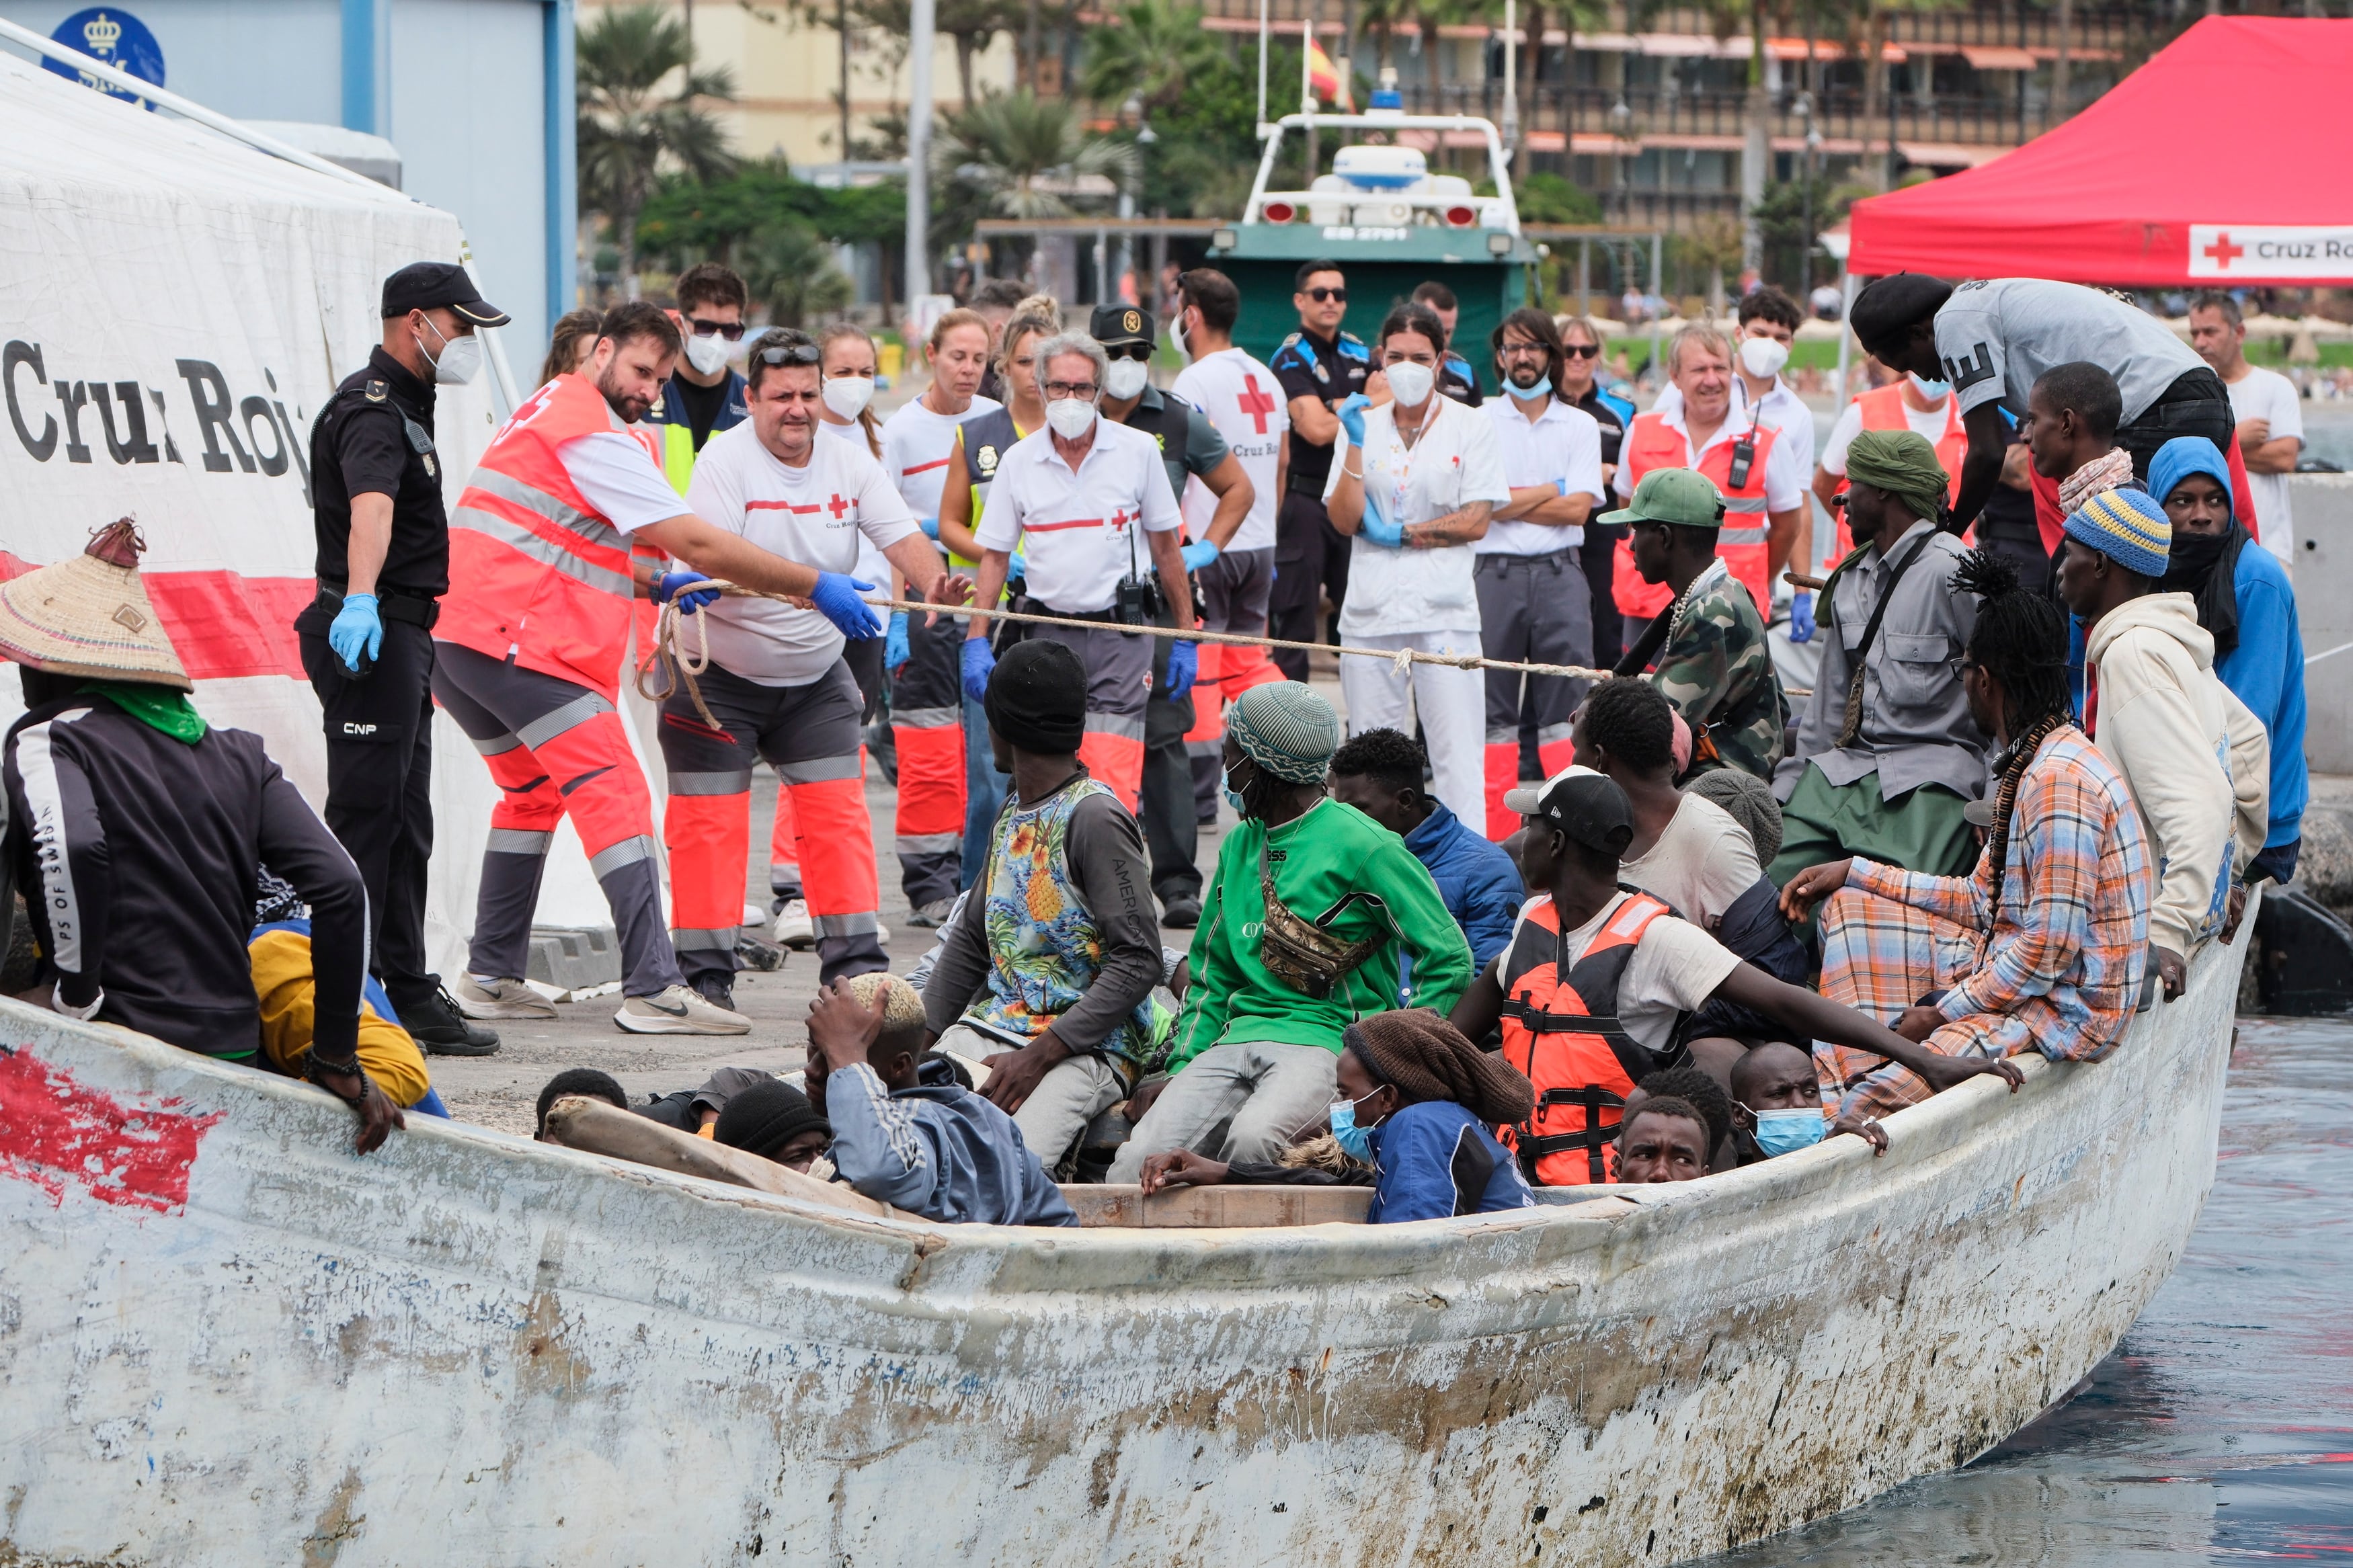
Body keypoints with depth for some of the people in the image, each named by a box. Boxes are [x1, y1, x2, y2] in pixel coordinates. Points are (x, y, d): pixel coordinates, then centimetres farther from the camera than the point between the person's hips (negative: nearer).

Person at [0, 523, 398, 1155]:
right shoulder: (236, 754, 17)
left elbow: (72, 847, -22)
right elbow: (342, 888, 7)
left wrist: (76, 1001, -11)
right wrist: (337, 1060, 11)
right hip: (238, 1058, 6)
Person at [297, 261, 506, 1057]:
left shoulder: (401, 404, 18)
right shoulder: (373, 411, -17)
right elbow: (370, 509, -37)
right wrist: (360, 599, -53)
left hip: (400, 635, 10)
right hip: (371, 634, -10)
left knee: (404, 826, 13)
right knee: (366, 816, -11)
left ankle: (405, 990, 18)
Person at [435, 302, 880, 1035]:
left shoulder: (547, 412, 22)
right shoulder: (592, 436, -11)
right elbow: (696, 543, -14)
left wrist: (658, 585, 11)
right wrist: (816, 586, -11)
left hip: (453, 638, 10)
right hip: (518, 641, -10)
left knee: (534, 793, 22)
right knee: (614, 793, -10)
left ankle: (491, 976, 21)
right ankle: (653, 988, -17)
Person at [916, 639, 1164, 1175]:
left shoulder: (1094, 819, -11)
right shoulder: (1013, 813, 17)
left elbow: (1138, 963, -16)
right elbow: (969, 941, 24)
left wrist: (1039, 1056, -21)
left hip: (1088, 1046, -8)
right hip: (993, 1026, 8)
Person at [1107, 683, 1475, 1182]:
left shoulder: (1363, 846, -3)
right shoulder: (1238, 847, 20)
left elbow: (1450, 959, -5)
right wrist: (1179, 1071, 10)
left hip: (1327, 1040, -6)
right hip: (1238, 1041, 6)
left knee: (1253, 1139, -38)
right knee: (1137, 1158, -21)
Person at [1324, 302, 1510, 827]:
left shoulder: (1472, 428, 5)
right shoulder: (1362, 425, 12)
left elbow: (1475, 523, -2)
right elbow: (1344, 520, 3)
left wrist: (1399, 534, -5)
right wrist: (1356, 446, -7)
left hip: (1445, 611, -3)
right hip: (1371, 609, 3)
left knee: (1457, 753, -7)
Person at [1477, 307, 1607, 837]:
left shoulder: (1580, 426, 10)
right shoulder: (1480, 424, 7)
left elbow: (1579, 509, -2)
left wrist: (1512, 503, -5)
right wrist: (1552, 491, -4)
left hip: (1559, 573, 0)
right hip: (1495, 572, 0)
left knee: (1566, 700, -5)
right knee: (1494, 704, 0)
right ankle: (1496, 831, 3)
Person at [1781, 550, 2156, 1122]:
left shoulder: (2060, 780, -21)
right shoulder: (2029, 765, 13)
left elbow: (2053, 945, -24)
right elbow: (1982, 901, 20)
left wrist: (1945, 1012, -17)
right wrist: (1856, 874, 20)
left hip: (2066, 1010, -11)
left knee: (1874, 1110, -29)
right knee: (1851, 909, 15)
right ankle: (1844, 1088, 1)